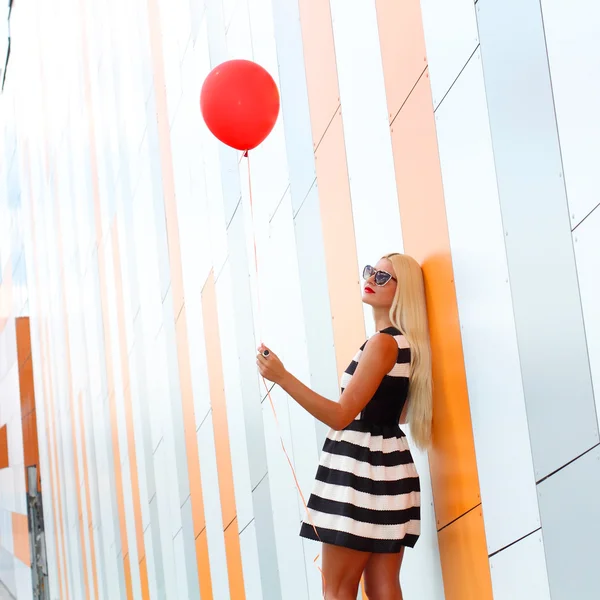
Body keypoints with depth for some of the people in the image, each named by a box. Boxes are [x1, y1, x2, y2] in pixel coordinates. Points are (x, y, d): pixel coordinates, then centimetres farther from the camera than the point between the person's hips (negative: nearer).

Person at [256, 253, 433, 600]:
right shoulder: (403, 342, 13)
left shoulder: (382, 342, -16)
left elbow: (341, 416, -20)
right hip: (386, 467, 10)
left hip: (362, 468, -10)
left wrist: (282, 377, -25)